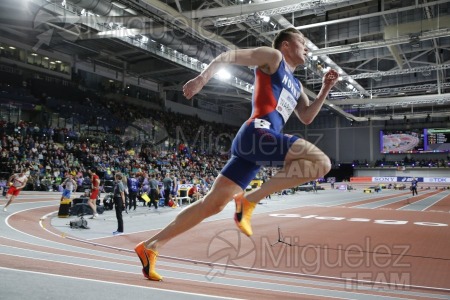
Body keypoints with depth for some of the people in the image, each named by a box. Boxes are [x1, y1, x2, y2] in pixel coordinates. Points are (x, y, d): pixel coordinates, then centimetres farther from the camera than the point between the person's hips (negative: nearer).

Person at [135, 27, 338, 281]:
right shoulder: (273, 56, 9)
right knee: (321, 162, -17)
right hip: (257, 133, -9)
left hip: (252, 144, 9)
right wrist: (202, 78, -13)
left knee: (213, 204, 4)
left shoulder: (296, 85, 34)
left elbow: (307, 117, 34)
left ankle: (150, 247, 8)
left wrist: (325, 90, 25)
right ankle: (250, 199, -18)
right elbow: (228, 56, 2)